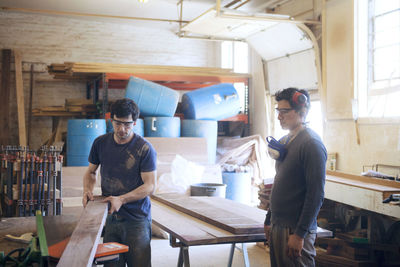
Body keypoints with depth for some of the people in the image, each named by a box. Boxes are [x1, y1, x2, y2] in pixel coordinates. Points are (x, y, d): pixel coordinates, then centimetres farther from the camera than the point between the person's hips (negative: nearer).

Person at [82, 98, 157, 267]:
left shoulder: (145, 149, -9)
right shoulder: (100, 143, 5)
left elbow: (149, 186, -11)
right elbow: (91, 172, 18)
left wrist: (121, 199, -22)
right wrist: (87, 190, -3)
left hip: (137, 220, -3)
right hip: (109, 217, 4)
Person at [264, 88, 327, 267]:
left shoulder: (311, 144, -14)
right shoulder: (285, 141, 13)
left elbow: (316, 195, -19)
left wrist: (299, 234, -19)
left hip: (295, 230, -8)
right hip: (277, 226, 8)